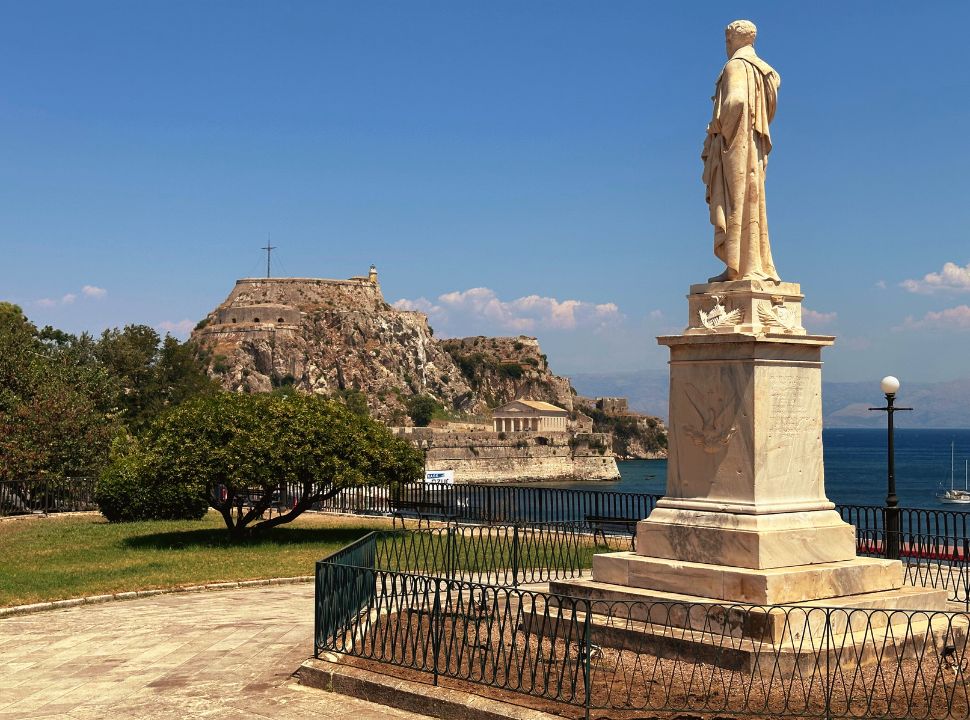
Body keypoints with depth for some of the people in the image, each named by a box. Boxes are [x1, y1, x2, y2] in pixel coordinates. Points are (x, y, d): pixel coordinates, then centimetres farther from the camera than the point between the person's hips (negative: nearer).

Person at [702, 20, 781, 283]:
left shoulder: (736, 65, -7)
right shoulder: (761, 70, 20)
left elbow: (735, 101, -26)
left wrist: (721, 131, -14)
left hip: (735, 143, -9)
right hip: (754, 148, 9)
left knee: (734, 206, -11)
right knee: (751, 207, 9)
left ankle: (739, 268, -15)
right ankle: (760, 267, 7)